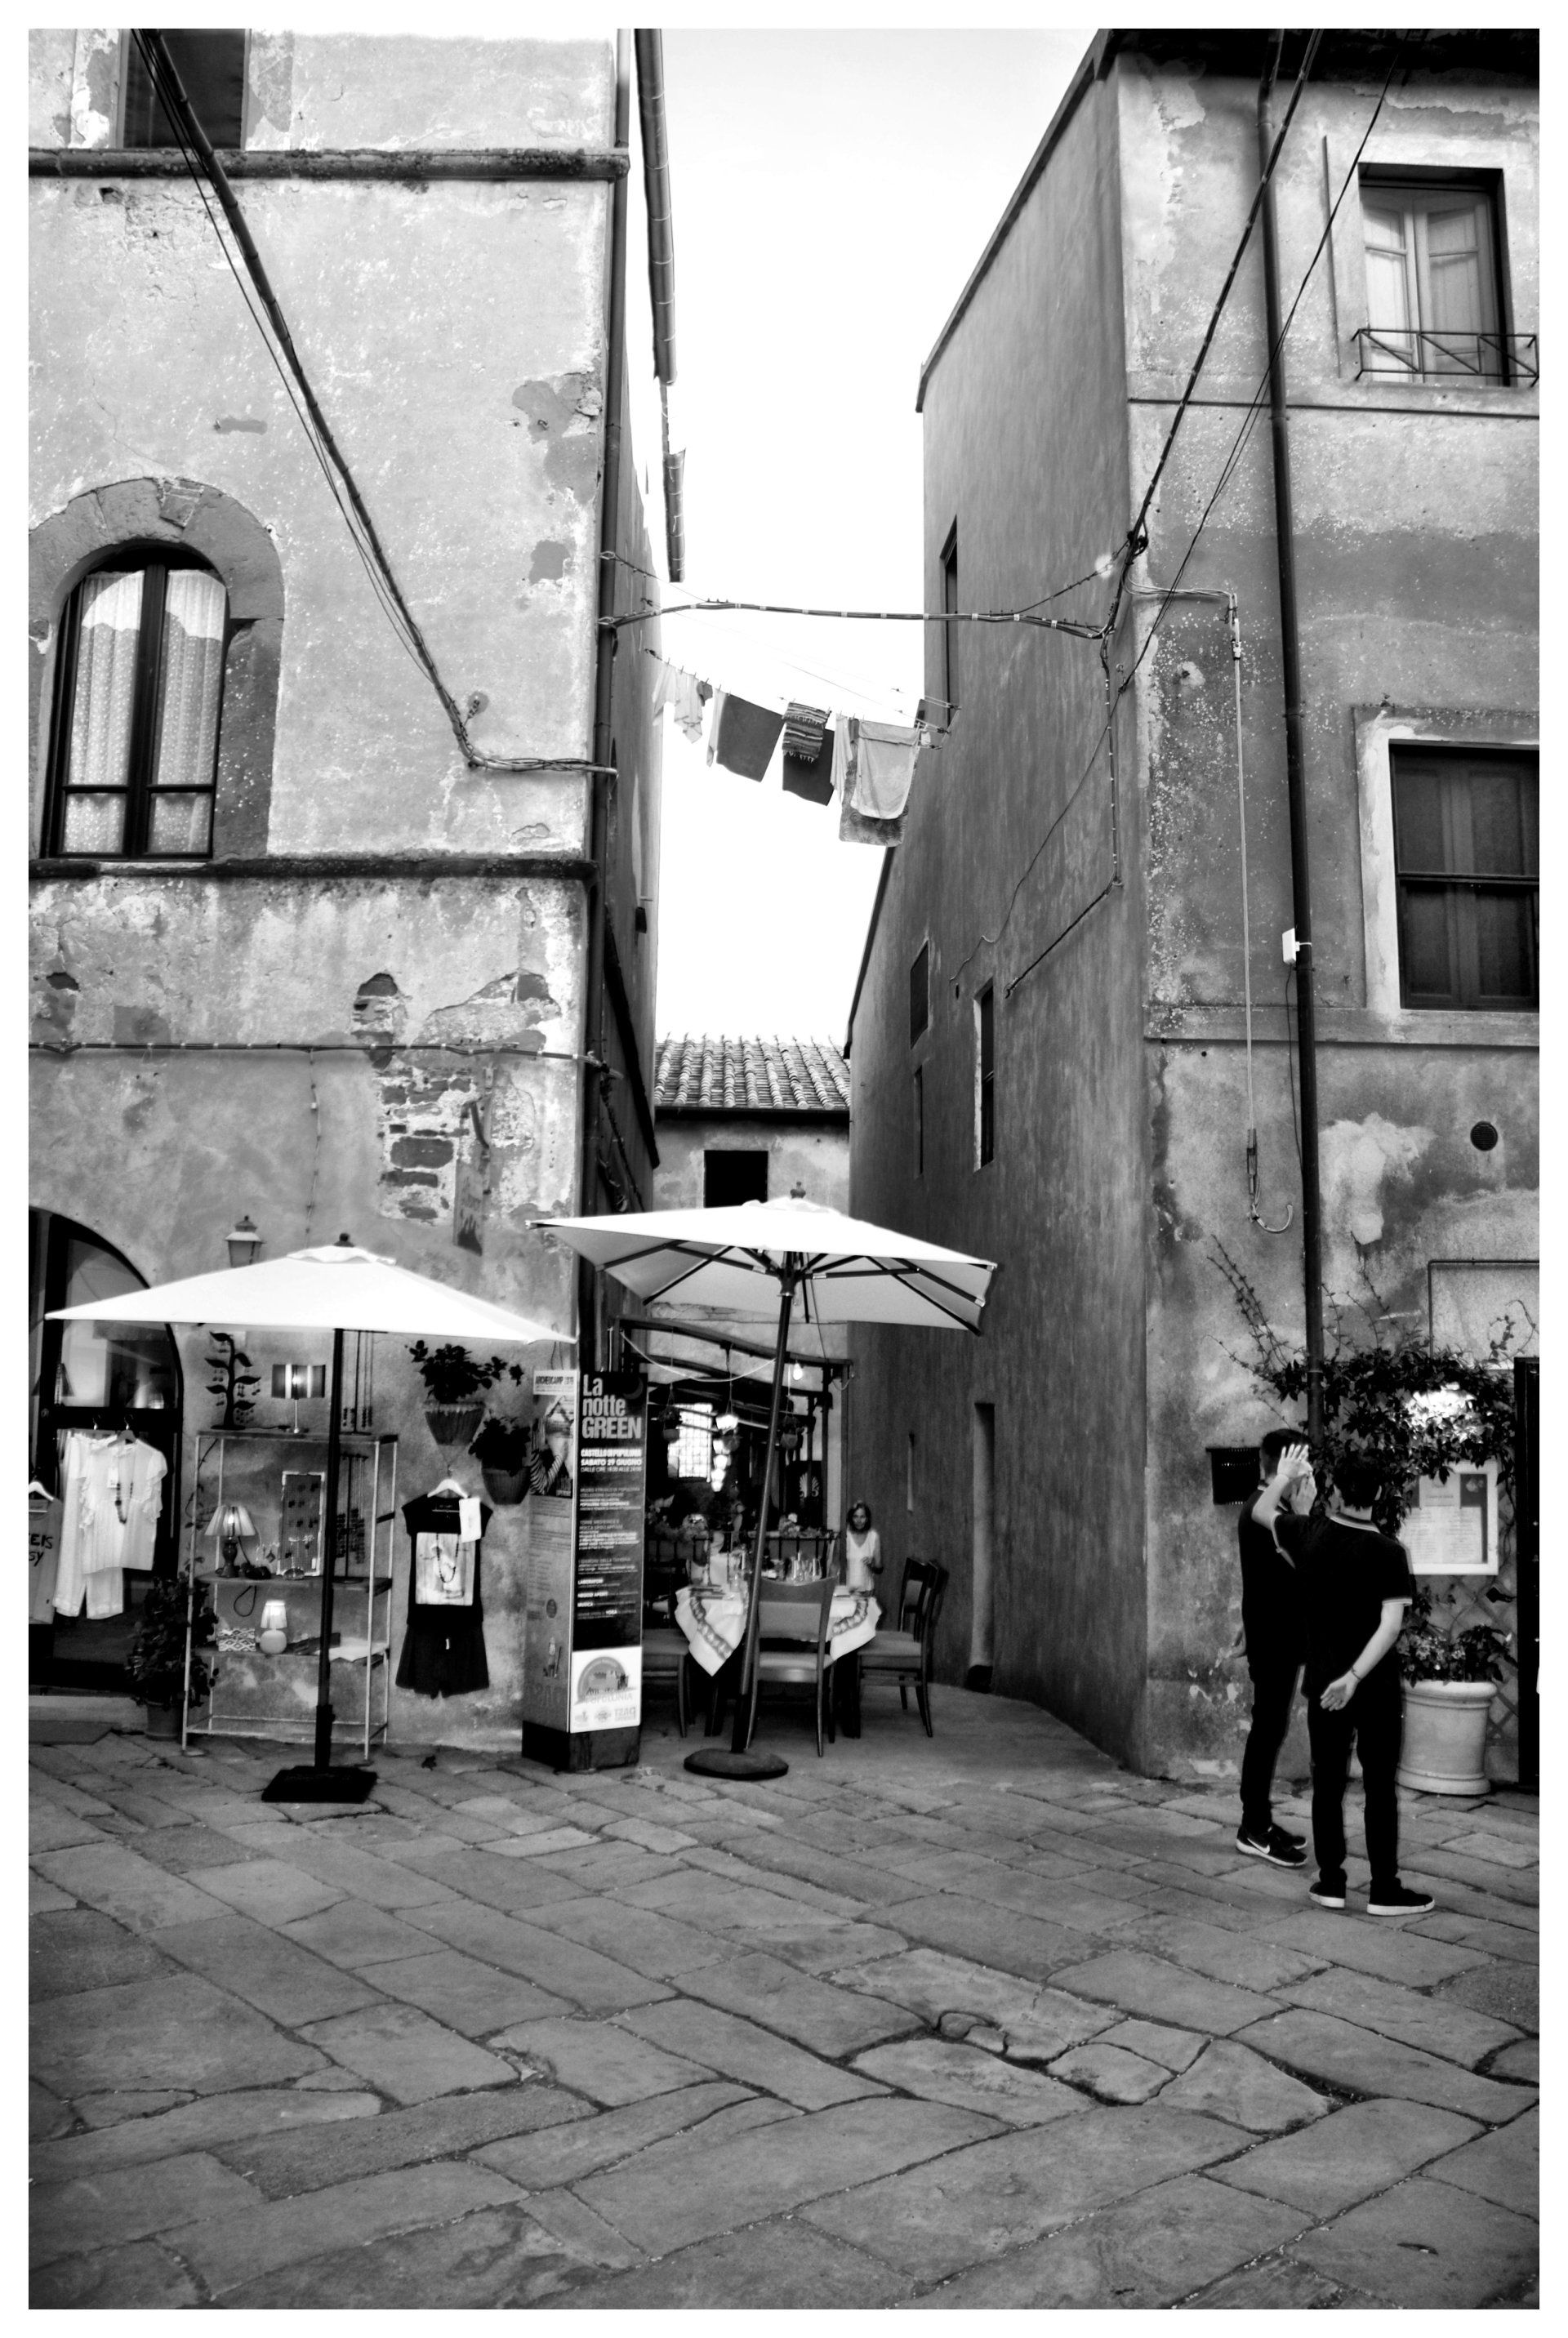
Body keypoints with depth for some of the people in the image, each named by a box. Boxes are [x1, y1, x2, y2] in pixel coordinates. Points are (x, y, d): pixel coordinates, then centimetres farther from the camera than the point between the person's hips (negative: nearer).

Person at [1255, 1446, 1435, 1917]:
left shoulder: (1310, 1536, -6)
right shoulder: (1388, 1552, -13)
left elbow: (1261, 1511, 14)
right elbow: (1391, 1624, -20)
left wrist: (1284, 1477, 30)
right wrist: (1355, 1677, -20)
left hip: (1325, 1685, 2)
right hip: (1378, 1689, -2)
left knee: (1328, 1786, 12)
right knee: (1380, 1790, 7)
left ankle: (1331, 1883, 16)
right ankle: (1384, 1890, 12)